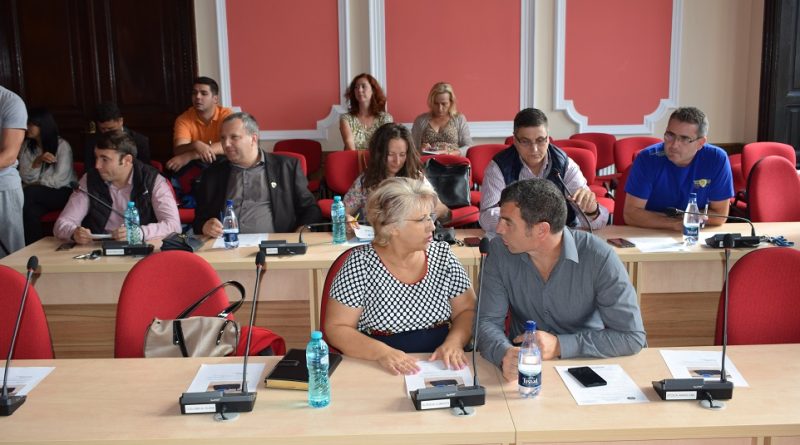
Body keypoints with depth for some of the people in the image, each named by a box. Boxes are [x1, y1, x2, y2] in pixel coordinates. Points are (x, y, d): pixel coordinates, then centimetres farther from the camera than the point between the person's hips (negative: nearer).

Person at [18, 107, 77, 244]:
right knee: (31, 211, -31)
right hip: (39, 195, 3)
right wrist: (37, 161, -19)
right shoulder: (26, 146, 6)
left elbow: (59, 180, -14)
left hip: (63, 192, -3)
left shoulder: (62, 145, -10)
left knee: (28, 194, -29)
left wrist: (36, 184, -6)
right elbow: (26, 178, -3)